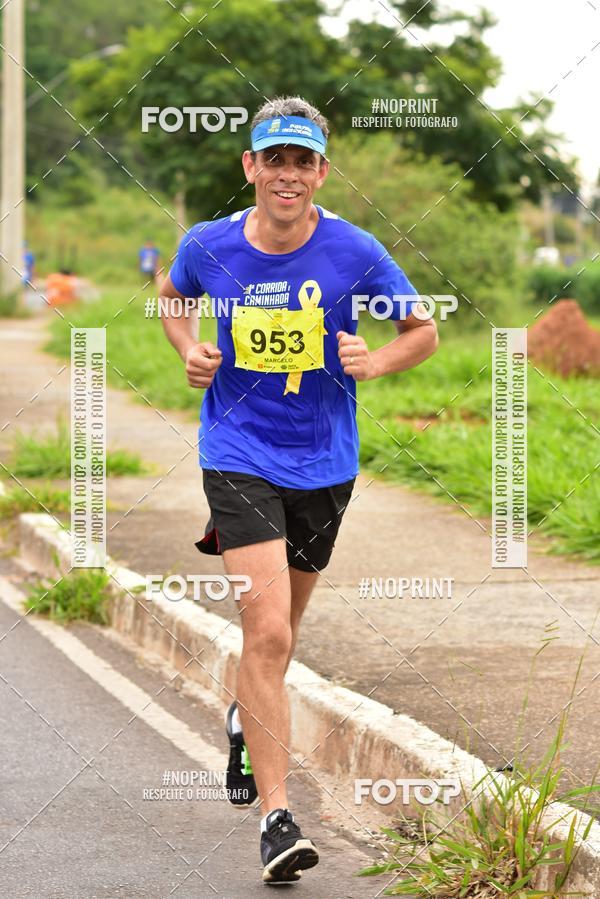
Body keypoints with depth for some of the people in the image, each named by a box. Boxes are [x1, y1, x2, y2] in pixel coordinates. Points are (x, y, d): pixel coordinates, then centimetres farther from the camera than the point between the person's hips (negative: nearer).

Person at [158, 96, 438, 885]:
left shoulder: (355, 252, -9)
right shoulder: (208, 246, -6)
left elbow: (424, 330, 3)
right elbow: (172, 297, 17)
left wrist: (374, 363, -17)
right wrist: (190, 350, -2)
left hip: (323, 463, 2)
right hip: (238, 458, -2)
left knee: (280, 634, 18)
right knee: (266, 631, -15)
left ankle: (247, 720, 51)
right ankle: (276, 815, -11)